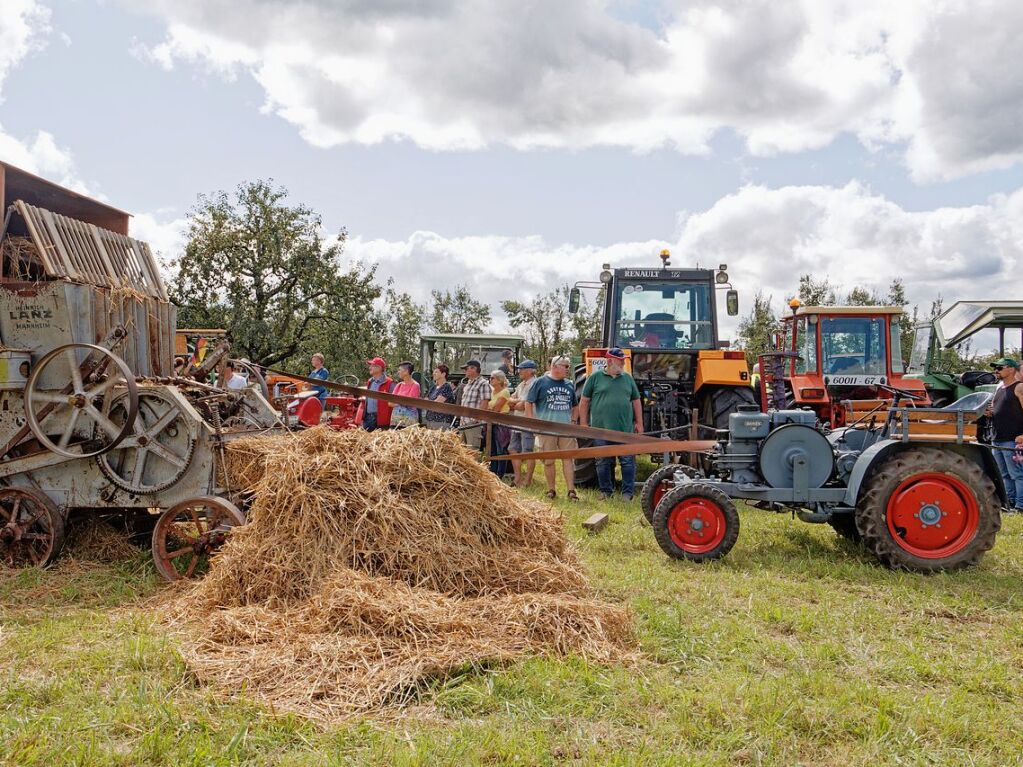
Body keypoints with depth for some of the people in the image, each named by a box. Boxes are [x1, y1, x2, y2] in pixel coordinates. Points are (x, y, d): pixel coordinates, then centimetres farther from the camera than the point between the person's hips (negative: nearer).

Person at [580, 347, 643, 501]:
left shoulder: (628, 378, 11)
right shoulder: (595, 377, 1)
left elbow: (636, 401, 15)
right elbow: (584, 401, 3)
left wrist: (639, 423, 10)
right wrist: (584, 423, -1)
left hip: (625, 429, 2)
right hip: (601, 429, -2)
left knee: (628, 461, 1)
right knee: (603, 462, 7)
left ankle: (628, 492, 10)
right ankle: (606, 491, 20)